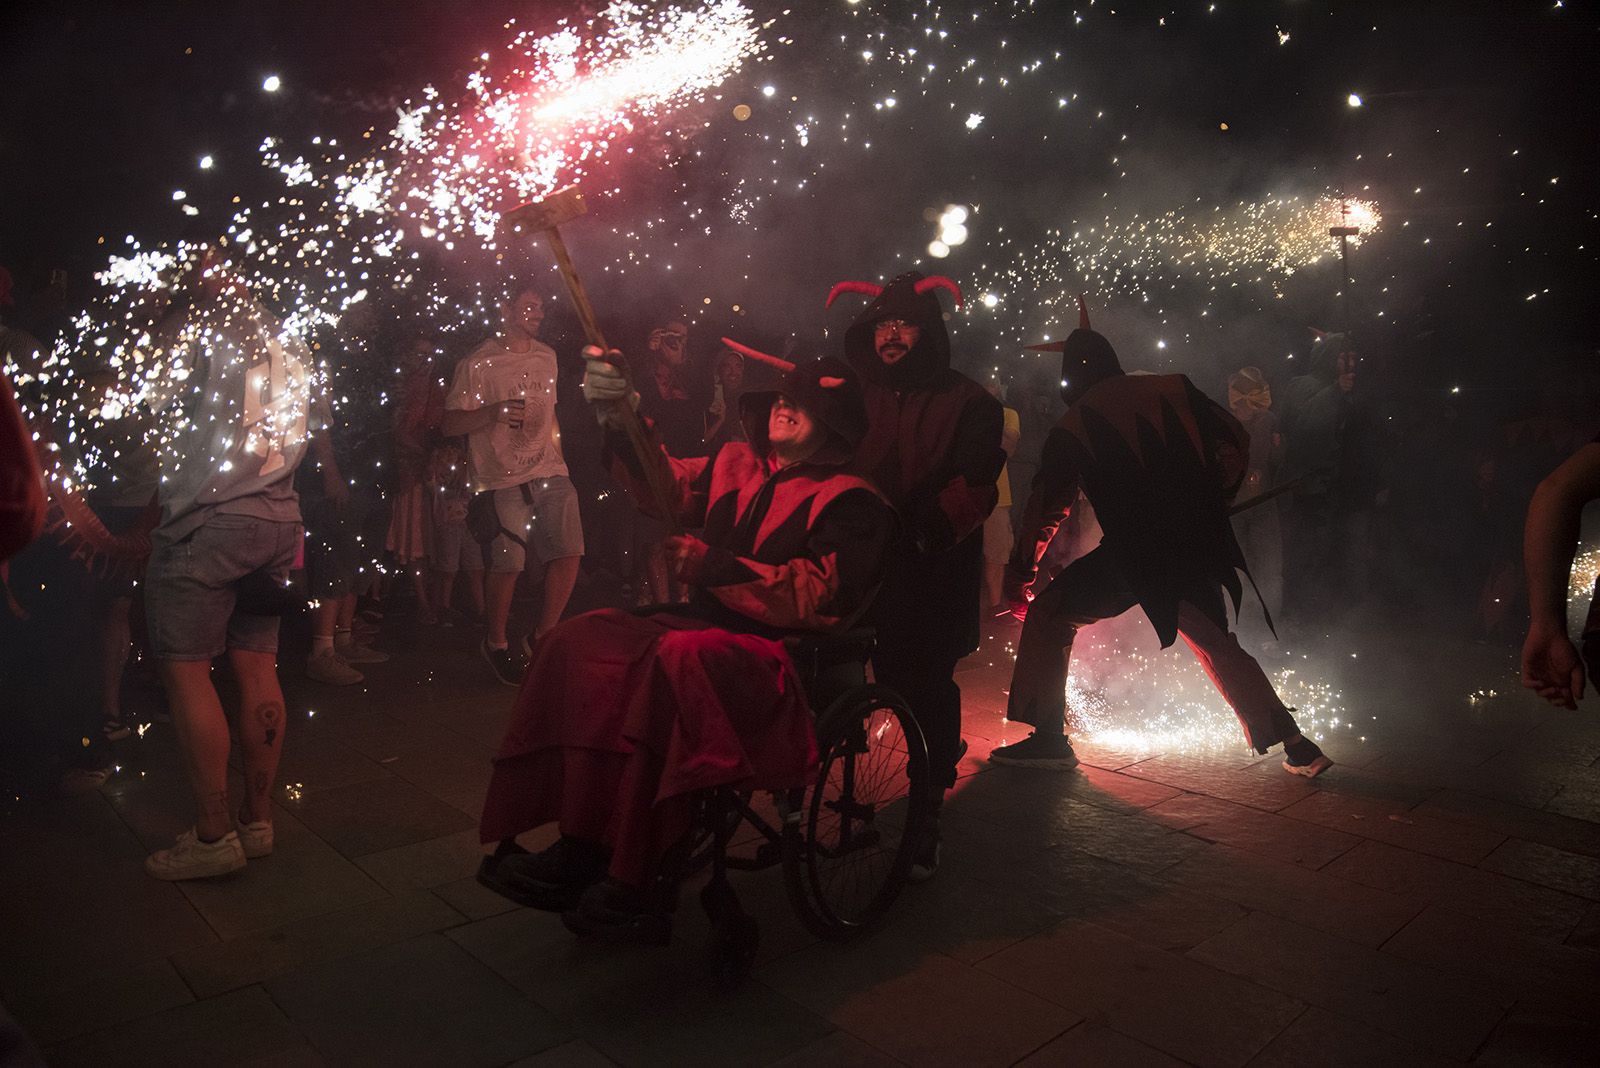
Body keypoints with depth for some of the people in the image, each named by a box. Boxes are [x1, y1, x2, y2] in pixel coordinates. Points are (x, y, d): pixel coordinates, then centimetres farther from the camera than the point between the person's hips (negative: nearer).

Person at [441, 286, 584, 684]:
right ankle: (496, 643, 20)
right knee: (507, 565, -5)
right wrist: (492, 413, -19)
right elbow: (449, 424, -3)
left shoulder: (547, 357, 17)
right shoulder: (477, 364, -1)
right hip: (502, 479, -5)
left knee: (568, 553, -8)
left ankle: (541, 639, 10)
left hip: (550, 473, 5)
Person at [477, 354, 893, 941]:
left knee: (677, 658, -36)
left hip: (785, 654, -7)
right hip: (706, 626, 7)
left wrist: (719, 567, -21)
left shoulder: (849, 501, -4)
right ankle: (580, 848, -18)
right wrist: (619, 420, 2)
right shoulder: (737, 464, 18)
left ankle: (637, 882, -28)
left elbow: (826, 596, -16)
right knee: (579, 640, -14)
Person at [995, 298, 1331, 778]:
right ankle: (1295, 745, 22)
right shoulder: (1174, 389, 9)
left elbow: (1045, 510, 4)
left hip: (1134, 556, -4)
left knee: (1048, 616, 7)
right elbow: (1236, 441, 10)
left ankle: (1048, 738, 1)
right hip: (1198, 548, 5)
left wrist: (1017, 579, 11)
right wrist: (1213, 500, 21)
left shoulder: (1072, 428, 2)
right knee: (1218, 644, 21)